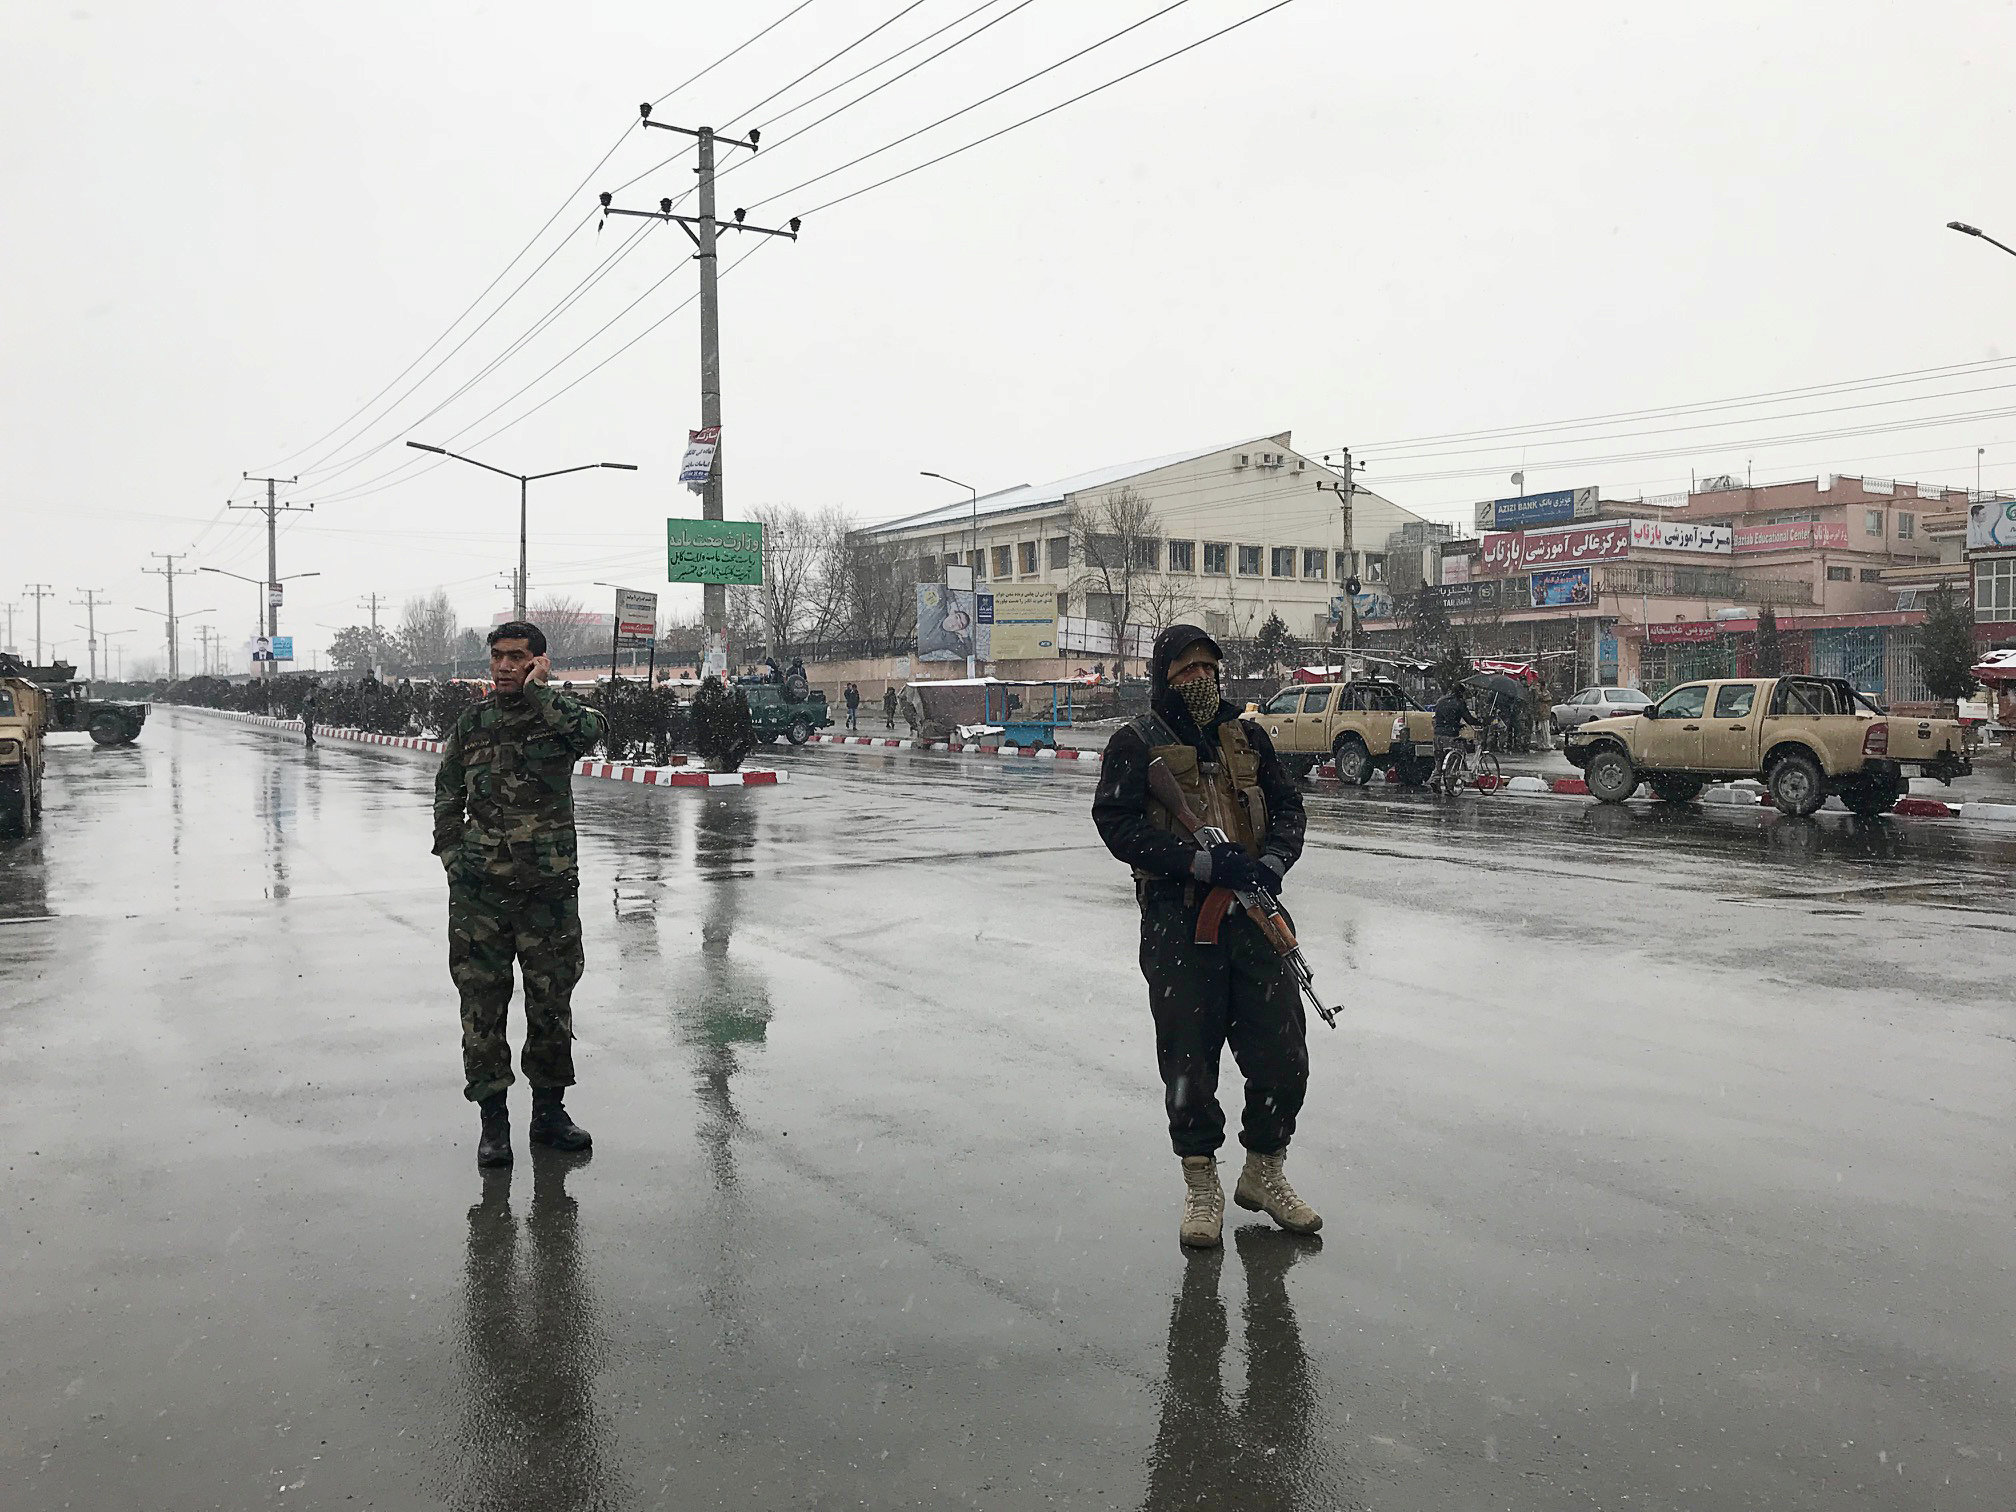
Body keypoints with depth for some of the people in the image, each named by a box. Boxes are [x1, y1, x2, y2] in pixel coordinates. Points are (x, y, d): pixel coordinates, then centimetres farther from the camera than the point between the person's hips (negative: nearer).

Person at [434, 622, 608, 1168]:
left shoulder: (559, 712, 1)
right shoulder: (473, 721, 8)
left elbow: (592, 729, -25)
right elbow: (447, 795, 18)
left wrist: (535, 692, -18)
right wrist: (453, 856, 7)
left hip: (549, 884, -1)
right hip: (479, 888, 1)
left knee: (552, 1000, 8)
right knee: (482, 1002, 2)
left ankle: (549, 1109, 24)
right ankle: (492, 1119, 14)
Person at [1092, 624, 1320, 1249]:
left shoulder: (1246, 734, 14)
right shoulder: (1135, 742, 0)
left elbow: (1288, 806, 14)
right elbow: (1119, 823, -11)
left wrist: (1272, 862, -8)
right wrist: (1205, 861, -20)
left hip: (1254, 912, 4)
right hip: (1178, 921, -4)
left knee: (1283, 1054, 4)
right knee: (1188, 1057, 3)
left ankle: (1264, 1173, 26)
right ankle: (1201, 1185, 22)